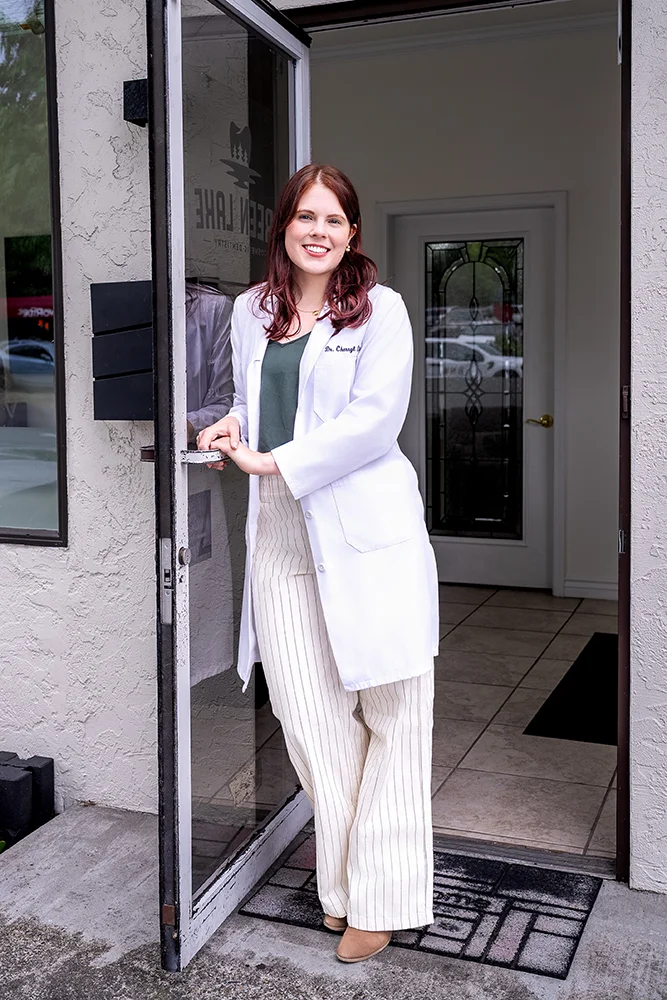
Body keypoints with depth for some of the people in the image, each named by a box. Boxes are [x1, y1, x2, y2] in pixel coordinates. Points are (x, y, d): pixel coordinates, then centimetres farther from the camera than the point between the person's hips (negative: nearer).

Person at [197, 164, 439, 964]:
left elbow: (374, 419, -11)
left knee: (391, 716, 1)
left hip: (367, 533, -4)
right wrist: (232, 429, 4)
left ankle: (380, 898, 14)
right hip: (280, 536, 5)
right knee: (309, 719, 6)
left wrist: (275, 462, -14)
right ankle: (343, 881, 24)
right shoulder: (251, 311, 14)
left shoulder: (379, 310, -1)